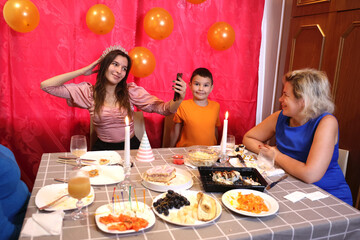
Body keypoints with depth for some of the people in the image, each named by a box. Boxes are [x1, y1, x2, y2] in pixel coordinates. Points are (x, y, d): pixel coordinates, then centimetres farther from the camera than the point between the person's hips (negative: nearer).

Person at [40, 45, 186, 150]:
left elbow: (163, 109, -6)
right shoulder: (89, 92, -3)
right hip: (102, 149, 0)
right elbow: (46, 85, -5)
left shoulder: (131, 91, -3)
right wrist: (84, 71, -4)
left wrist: (179, 100, -28)